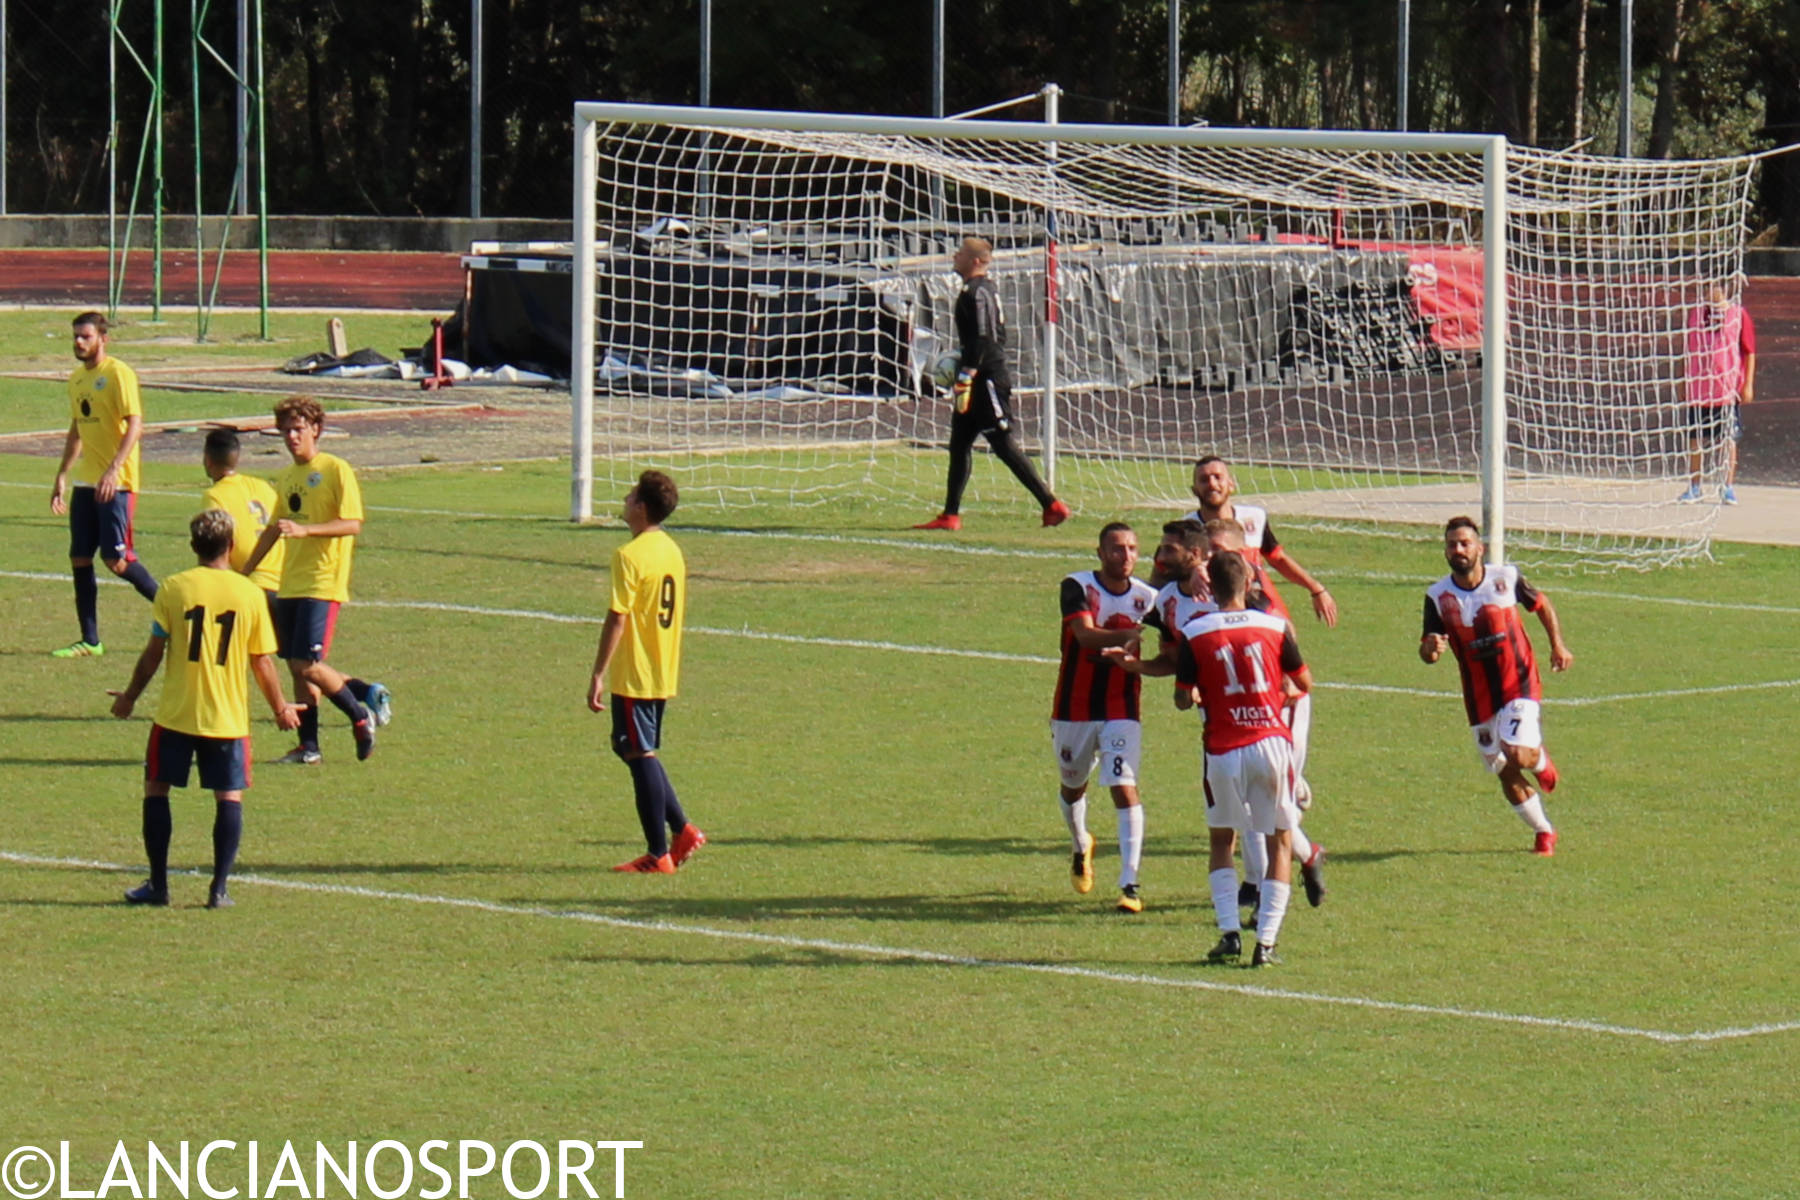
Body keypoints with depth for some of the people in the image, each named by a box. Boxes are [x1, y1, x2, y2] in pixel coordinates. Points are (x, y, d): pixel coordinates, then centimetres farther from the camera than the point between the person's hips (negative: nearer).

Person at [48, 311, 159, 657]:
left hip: (115, 483, -8)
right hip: (85, 482, 8)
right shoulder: (77, 378, 14)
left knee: (116, 559, -10)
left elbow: (135, 425, -18)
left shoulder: (118, 374, -11)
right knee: (79, 559, 4)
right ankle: (90, 640, 10)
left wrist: (113, 470, -27)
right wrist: (62, 476, 22)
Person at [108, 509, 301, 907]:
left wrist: (130, 696, 14)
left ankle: (158, 885, 10)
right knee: (229, 797, 7)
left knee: (156, 789, 11)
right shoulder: (250, 594, -2)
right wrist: (281, 708, 18)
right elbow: (262, 663, 3)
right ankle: (219, 888, 1)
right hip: (228, 718, 0)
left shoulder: (173, 588, -5)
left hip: (176, 713, 0)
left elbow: (153, 653, -1)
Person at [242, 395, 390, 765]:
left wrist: (304, 529, -27)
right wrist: (242, 572, 27)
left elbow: (353, 524, -16)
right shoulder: (285, 478, 15)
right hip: (289, 585, 7)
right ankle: (308, 746, 9)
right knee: (296, 667, 5)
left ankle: (361, 714, 7)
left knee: (307, 665, -14)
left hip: (322, 584, -7)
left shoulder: (336, 471, -7)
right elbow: (274, 529, 26)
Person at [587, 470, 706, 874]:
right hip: (664, 674, 8)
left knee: (640, 755, -2)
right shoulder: (673, 552, 10)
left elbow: (617, 618, -18)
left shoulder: (630, 555, -16)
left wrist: (599, 674, -15)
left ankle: (658, 854, 0)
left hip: (634, 674, -8)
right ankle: (682, 830, 15)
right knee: (642, 753, 20)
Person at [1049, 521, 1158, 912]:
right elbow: (1085, 635, -28)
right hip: (1074, 708, 0)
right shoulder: (1077, 587, -12)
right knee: (1073, 787, 19)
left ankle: (1130, 884, -16)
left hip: (1121, 712, 0)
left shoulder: (1147, 597, -3)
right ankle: (1081, 847, 51)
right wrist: (1127, 635, -43)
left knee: (1125, 790, -15)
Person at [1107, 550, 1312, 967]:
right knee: (1280, 841, 11)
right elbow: (1304, 683, 11)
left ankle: (1229, 932, 6)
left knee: (1221, 839, 20)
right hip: (1272, 741, 0)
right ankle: (1266, 941, 1)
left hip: (1223, 750, 0)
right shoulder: (1275, 626, 0)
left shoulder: (1194, 634, -3)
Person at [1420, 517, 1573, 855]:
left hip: (1519, 685, -2)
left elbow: (1542, 605, 11)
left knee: (1518, 755, -22)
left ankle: (1540, 759, 16)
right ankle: (1543, 832, 28)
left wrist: (1558, 644, 1)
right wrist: (1431, 649, -34)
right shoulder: (1438, 596, -8)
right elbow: (1427, 651, -11)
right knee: (1507, 775, 7)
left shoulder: (1506, 579, -8)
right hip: (1479, 697, 2)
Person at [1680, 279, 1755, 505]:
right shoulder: (1696, 314, 10)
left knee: (1729, 438, -1)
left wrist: (1748, 384, -4)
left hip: (1728, 388, -3)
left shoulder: (1738, 314, 1)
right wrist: (1685, 382, 14)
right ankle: (1693, 487, 15)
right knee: (1695, 438, 5)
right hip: (1699, 389, 3)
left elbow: (1749, 352, 1)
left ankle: (1729, 488, 6)